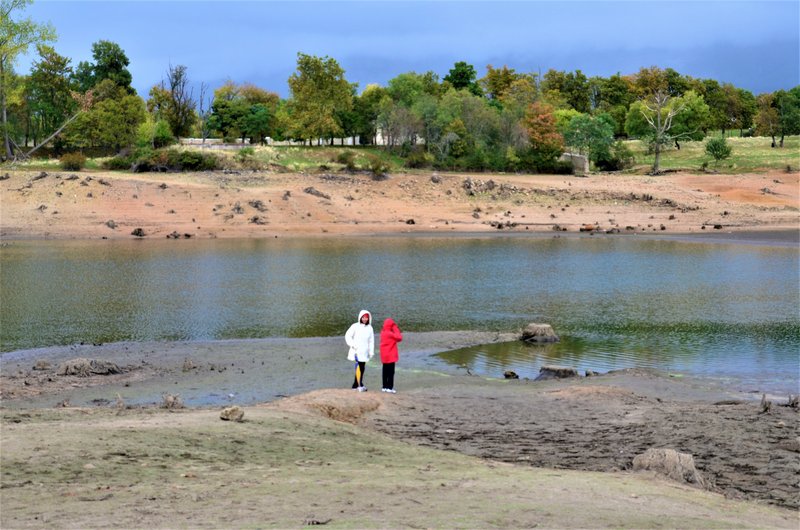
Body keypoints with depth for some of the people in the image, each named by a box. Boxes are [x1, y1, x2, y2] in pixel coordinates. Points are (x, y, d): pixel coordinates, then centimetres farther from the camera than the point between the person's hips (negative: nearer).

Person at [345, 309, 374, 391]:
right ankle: (360, 385, -22)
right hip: (356, 351, -5)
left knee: (362, 368, 6)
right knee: (358, 366, -16)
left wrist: (371, 351, 8)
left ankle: (355, 385, 16)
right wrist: (352, 345, -12)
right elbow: (348, 336, -2)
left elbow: (371, 341, 13)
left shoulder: (369, 328, 9)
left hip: (364, 352, 5)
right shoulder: (355, 326, -3)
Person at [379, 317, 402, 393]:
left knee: (385, 371, 13)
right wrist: (396, 329, -12)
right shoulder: (390, 334, -18)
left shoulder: (383, 332, 7)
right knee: (391, 372, -4)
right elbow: (399, 338, -20)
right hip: (390, 356, -8)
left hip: (384, 356, 8)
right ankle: (390, 387, -5)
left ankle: (385, 387, 16)